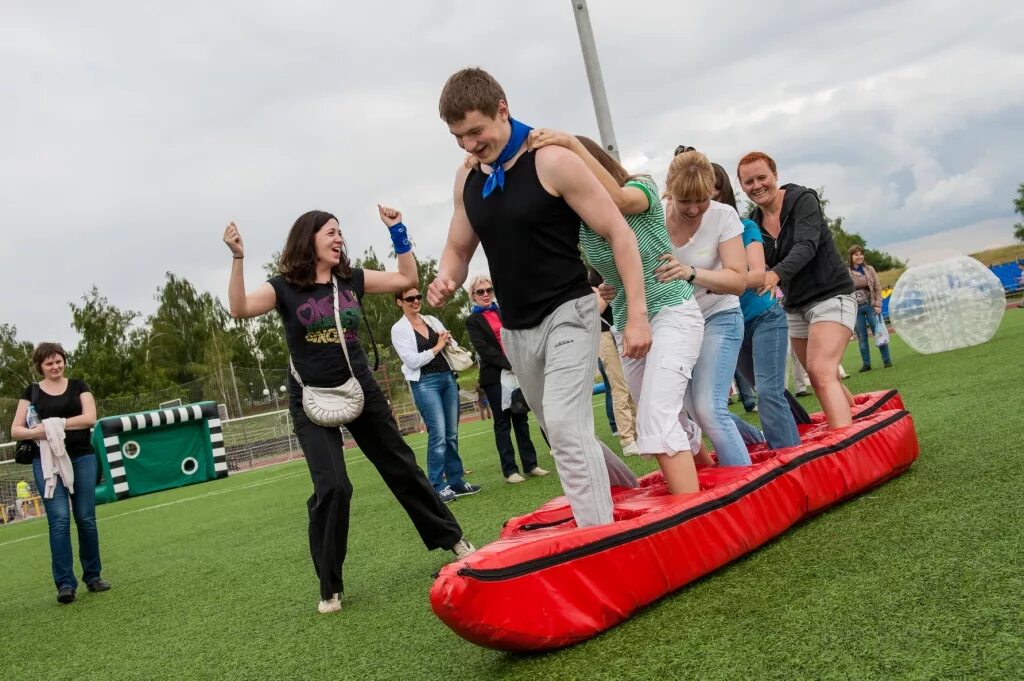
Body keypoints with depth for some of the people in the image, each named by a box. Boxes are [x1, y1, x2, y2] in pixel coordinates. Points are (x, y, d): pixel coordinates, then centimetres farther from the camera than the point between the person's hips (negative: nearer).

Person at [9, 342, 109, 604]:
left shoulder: (78, 386, 10)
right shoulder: (32, 392, 10)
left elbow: (90, 417, -4)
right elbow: (15, 430, 4)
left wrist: (56, 424, -13)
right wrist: (37, 432, -16)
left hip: (82, 458, 1)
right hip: (47, 461, -1)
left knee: (86, 518, 3)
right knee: (59, 519, -9)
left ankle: (93, 576, 16)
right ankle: (65, 584, -6)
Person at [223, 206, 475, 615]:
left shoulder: (351, 279, 3)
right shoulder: (285, 287, -8)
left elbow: (407, 280, 4)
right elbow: (239, 309, -23)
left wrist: (398, 231, -1)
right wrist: (237, 259, -33)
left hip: (360, 390, 4)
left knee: (401, 467, 13)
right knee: (331, 487, -13)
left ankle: (451, 538, 29)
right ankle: (330, 588, 2)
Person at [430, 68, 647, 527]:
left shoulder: (552, 161, -14)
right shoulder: (466, 179, 5)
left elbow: (619, 233, -12)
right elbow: (458, 250, 16)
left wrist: (637, 314, -18)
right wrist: (445, 281, -9)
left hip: (568, 314, -7)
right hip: (515, 330, 7)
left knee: (565, 426, -20)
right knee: (562, 433, 16)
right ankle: (625, 487, 40)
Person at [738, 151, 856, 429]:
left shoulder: (803, 199, -12)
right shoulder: (754, 222, 5)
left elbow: (806, 246, -28)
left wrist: (776, 274, -45)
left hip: (830, 296, -7)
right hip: (795, 306, 7)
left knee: (821, 372, -25)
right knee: (826, 383, 11)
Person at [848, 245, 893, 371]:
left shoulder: (869, 269, 3)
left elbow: (878, 288, 3)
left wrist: (878, 305, -6)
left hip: (870, 306, 0)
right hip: (856, 308, 0)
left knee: (878, 333, 0)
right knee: (861, 337, 5)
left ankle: (886, 360, 7)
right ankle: (866, 363, 11)